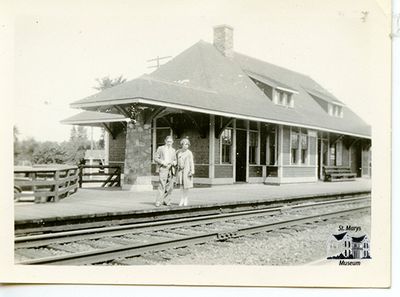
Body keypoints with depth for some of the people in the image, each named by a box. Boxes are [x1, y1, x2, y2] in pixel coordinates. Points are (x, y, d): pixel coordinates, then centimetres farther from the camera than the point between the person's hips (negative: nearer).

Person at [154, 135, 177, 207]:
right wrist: (162, 162, -13)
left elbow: (175, 160, 23)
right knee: (162, 185, -15)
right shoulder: (160, 148, 6)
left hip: (170, 169, 5)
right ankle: (158, 201, -15)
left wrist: (174, 163, -1)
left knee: (169, 186, 3)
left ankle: (166, 201, 13)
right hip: (163, 169, -5)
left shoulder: (173, 150, 18)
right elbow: (155, 158, 2)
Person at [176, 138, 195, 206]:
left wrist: (192, 171, -13)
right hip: (180, 170, 3)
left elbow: (191, 163, -6)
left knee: (186, 185, 1)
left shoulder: (189, 153, -5)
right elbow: (176, 160, 20)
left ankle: (186, 199, 16)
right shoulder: (178, 152, 7)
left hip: (187, 170, -3)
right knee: (181, 185, 0)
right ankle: (182, 200, 3)